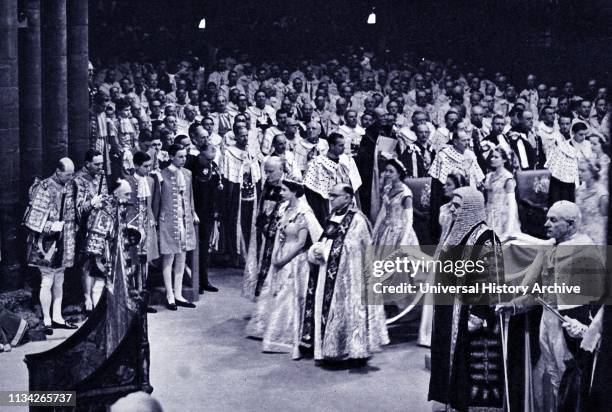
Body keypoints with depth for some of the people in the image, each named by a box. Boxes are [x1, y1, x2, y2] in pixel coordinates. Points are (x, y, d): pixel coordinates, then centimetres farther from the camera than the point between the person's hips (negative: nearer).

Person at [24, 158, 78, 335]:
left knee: (59, 281, 14)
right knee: (47, 282, -2)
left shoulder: (69, 187, 8)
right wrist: (50, 226, -21)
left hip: (64, 241, 7)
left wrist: (73, 231, 13)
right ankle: (47, 321, 7)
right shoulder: (44, 188, -14)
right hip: (46, 241, -7)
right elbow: (33, 217, -15)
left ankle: (57, 317, 23)